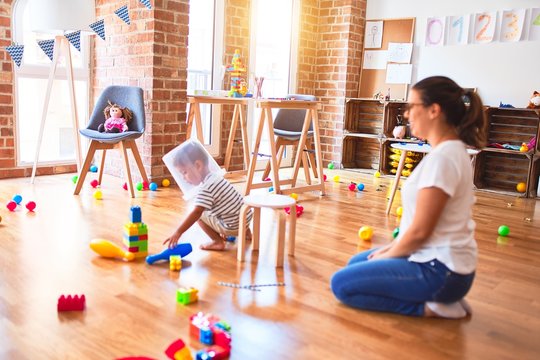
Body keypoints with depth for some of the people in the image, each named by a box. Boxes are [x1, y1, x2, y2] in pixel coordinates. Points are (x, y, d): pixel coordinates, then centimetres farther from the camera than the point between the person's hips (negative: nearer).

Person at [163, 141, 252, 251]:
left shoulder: (206, 189, -21)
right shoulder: (215, 177, 8)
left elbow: (196, 213, -30)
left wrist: (178, 233, -31)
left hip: (233, 226, -9)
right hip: (246, 218, 9)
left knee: (200, 214, -2)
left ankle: (218, 241, -2)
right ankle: (245, 231, 29)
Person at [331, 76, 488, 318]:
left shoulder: (442, 157, -24)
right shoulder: (451, 150, 8)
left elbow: (420, 231, -21)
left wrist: (387, 256, -5)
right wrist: (392, 247, 9)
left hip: (440, 270, -10)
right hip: (438, 257, 10)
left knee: (342, 283, -8)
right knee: (356, 263, 23)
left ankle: (430, 307, -6)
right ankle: (443, 296, 13)